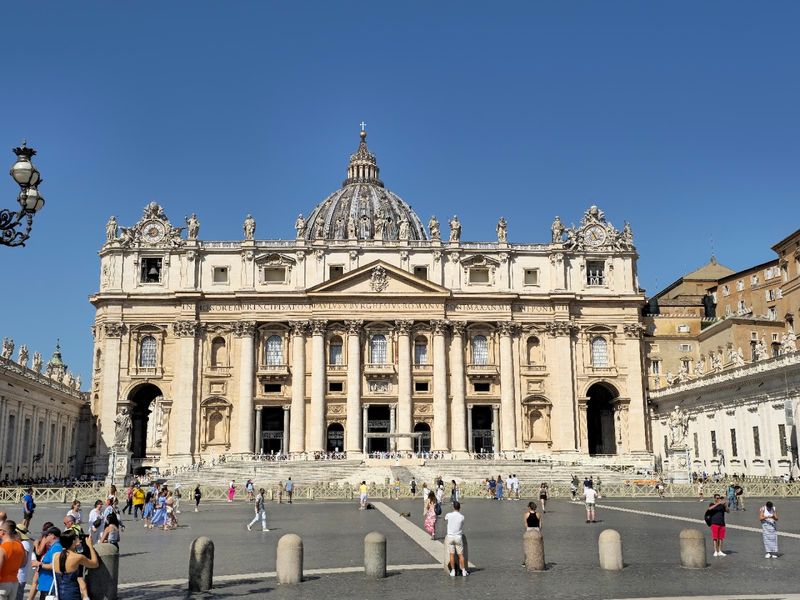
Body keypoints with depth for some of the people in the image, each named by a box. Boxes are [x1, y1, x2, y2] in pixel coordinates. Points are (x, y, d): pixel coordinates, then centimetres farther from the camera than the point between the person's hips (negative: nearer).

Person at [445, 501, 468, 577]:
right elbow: (462, 527, 5)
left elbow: (445, 519, 15)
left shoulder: (449, 515, -9)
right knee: (461, 555, 7)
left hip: (450, 536, 0)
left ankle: (453, 571, 8)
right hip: (458, 537, 0)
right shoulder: (462, 517, -9)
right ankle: (463, 571, 10)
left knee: (452, 555, 6)